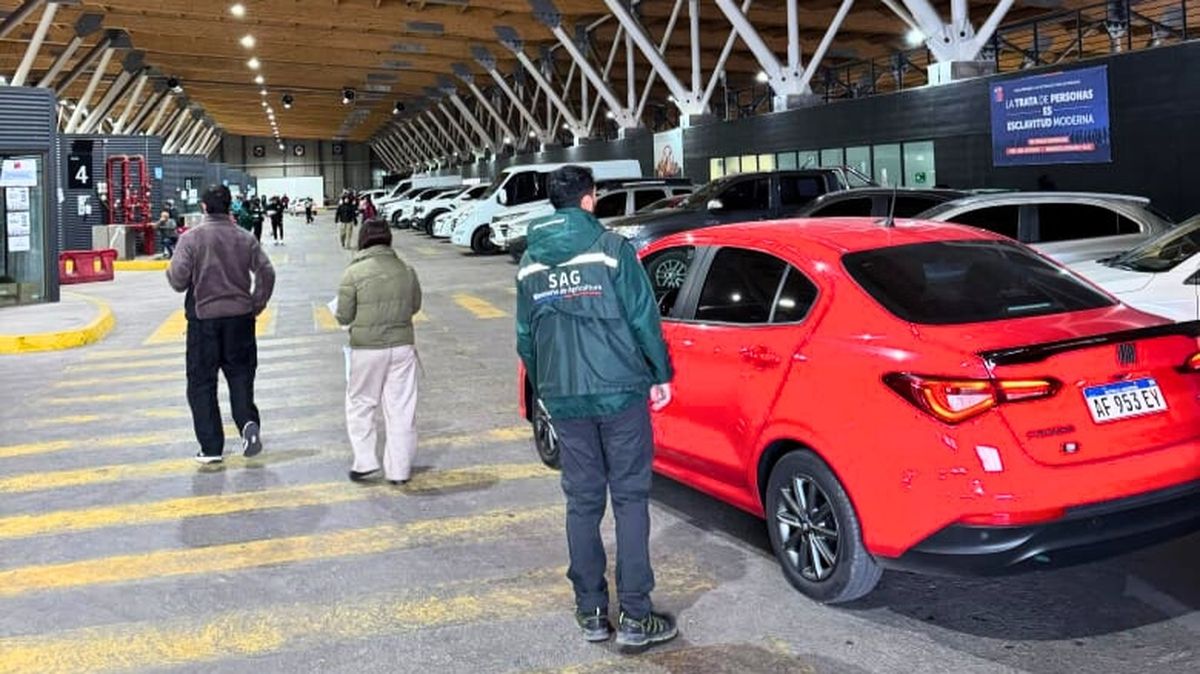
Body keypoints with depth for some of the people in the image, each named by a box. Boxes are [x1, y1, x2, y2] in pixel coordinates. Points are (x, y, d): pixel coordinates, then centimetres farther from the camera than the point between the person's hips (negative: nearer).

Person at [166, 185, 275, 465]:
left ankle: (211, 447, 8)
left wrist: (170, 271, 12)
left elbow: (178, 281, -10)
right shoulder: (245, 238, 2)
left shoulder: (191, 238, -7)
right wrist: (256, 305, 10)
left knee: (201, 382, 7)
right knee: (240, 373, 14)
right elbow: (266, 273, -1)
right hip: (240, 316, 2)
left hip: (204, 318, -2)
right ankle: (248, 422, -11)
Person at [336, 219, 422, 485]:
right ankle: (399, 470, 15)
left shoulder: (354, 273, -11)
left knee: (360, 405, 16)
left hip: (367, 349, -3)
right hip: (402, 346, 3)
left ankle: (364, 463, 12)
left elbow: (344, 316, -8)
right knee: (401, 408, 9)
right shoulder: (406, 270, -1)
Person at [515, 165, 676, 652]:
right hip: (619, 392, -4)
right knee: (630, 500, 2)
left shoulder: (531, 262, 8)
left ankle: (591, 612, 17)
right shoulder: (611, 249, -7)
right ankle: (635, 617, 4)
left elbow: (526, 337, 14)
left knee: (582, 502, 11)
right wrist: (660, 375, 4)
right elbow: (644, 318, -7)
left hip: (564, 398, 4)